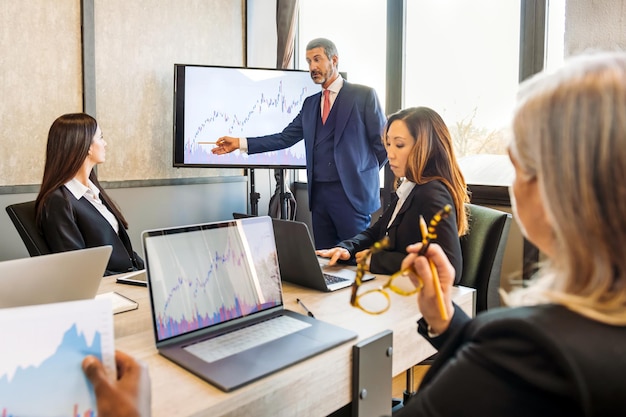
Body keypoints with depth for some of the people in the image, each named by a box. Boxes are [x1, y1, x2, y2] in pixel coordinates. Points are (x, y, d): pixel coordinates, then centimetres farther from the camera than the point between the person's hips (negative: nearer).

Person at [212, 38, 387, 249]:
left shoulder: (363, 95, -1)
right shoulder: (310, 103, 15)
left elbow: (382, 142, -1)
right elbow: (285, 138, 10)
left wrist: (365, 176, -1)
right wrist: (240, 143, 4)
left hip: (352, 192, -5)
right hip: (318, 193, 5)